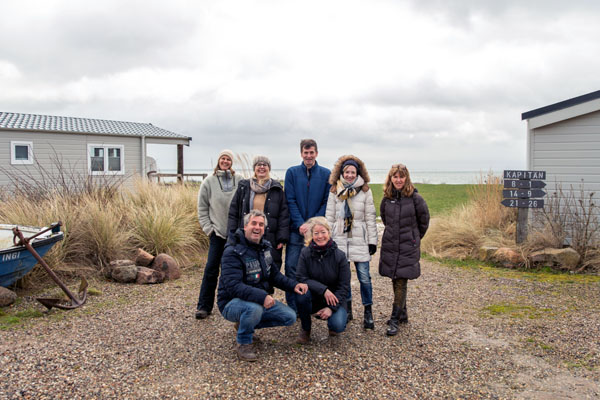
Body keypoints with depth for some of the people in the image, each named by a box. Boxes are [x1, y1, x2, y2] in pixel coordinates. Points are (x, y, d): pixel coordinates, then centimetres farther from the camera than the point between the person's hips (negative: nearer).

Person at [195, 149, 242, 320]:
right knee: (211, 269, -3)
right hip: (218, 233, -1)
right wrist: (208, 228, -1)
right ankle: (204, 306, 5)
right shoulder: (209, 182, 3)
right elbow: (202, 208, 5)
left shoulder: (240, 181, 2)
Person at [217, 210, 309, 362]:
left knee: (290, 317, -1)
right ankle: (244, 344, -10)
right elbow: (233, 286, -31)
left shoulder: (265, 247, 5)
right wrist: (261, 297, -43)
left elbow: (274, 275, 14)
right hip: (232, 302, -8)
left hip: (261, 300, 8)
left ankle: (245, 324, 13)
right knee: (254, 308, -40)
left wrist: (293, 285, -4)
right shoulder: (233, 252, -21)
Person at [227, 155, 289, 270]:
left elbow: (284, 215, 3)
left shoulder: (277, 189, 7)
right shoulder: (243, 187, 10)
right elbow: (233, 213, 9)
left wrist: (282, 238, -5)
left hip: (270, 240, -1)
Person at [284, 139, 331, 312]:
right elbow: (290, 200, -2)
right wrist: (300, 224, -12)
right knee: (291, 267, -1)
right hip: (296, 229, 0)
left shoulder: (326, 174, 3)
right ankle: (292, 307, 10)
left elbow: (327, 202, 0)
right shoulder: (292, 172, 3)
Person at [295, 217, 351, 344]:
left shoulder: (339, 256, -10)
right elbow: (301, 278, -15)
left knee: (337, 326, -27)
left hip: (334, 299, -1)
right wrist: (323, 289, -26)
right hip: (313, 298, 1)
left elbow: (344, 287, -8)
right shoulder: (305, 253, -9)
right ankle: (305, 328, -5)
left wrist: (331, 307, -19)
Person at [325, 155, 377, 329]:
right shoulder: (335, 191, 7)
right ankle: (347, 308, 23)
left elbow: (370, 218, 2)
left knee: (364, 276, -4)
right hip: (339, 239, 2)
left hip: (359, 240, -2)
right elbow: (329, 217, 8)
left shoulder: (365, 191, 3)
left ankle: (368, 311, 10)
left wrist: (372, 241, -1)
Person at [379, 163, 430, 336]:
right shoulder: (387, 198, 3)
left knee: (401, 282, -7)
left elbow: (424, 220, 3)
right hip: (390, 245, 4)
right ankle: (402, 314, 26)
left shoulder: (415, 198, -9)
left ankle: (395, 320, -1)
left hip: (408, 247, -4)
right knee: (395, 281, 11)